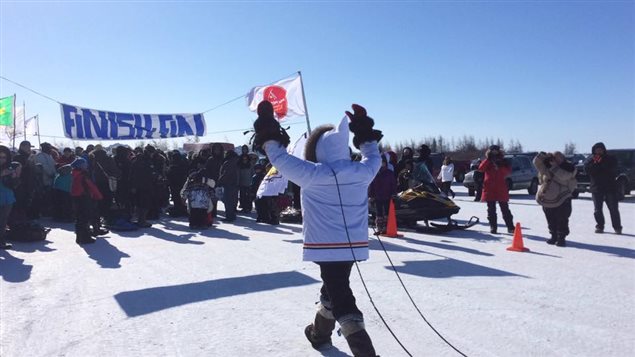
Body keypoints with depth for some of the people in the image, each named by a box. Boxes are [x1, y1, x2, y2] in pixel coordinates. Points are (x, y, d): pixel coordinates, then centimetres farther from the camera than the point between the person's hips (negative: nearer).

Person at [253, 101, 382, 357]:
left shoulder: (312, 174, -14)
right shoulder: (361, 173, -1)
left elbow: (280, 158, -7)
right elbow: (373, 158, 20)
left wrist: (268, 133, 5)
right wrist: (365, 132, 28)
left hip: (326, 246, -6)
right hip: (354, 245, 6)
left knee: (341, 299, -2)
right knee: (334, 287, 25)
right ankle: (320, 333, 47)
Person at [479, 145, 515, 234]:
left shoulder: (503, 162, 8)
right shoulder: (487, 162, 8)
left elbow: (508, 171, -6)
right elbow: (481, 168, -12)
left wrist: (500, 166, -18)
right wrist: (488, 159, -16)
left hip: (501, 189, 0)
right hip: (489, 189, 0)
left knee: (505, 209, 1)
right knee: (491, 209, 3)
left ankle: (510, 227, 4)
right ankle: (493, 226, 8)